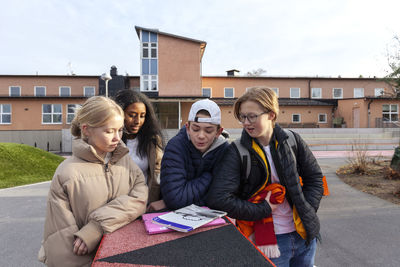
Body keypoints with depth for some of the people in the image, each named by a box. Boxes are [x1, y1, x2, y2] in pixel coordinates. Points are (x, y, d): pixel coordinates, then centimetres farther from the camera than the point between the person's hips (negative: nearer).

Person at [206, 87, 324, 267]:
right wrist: (263, 210, -18)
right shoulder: (237, 152, -14)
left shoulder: (292, 141, -3)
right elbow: (218, 199, -21)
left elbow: (315, 177, 6)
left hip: (304, 235, 4)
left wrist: (306, 211, -6)